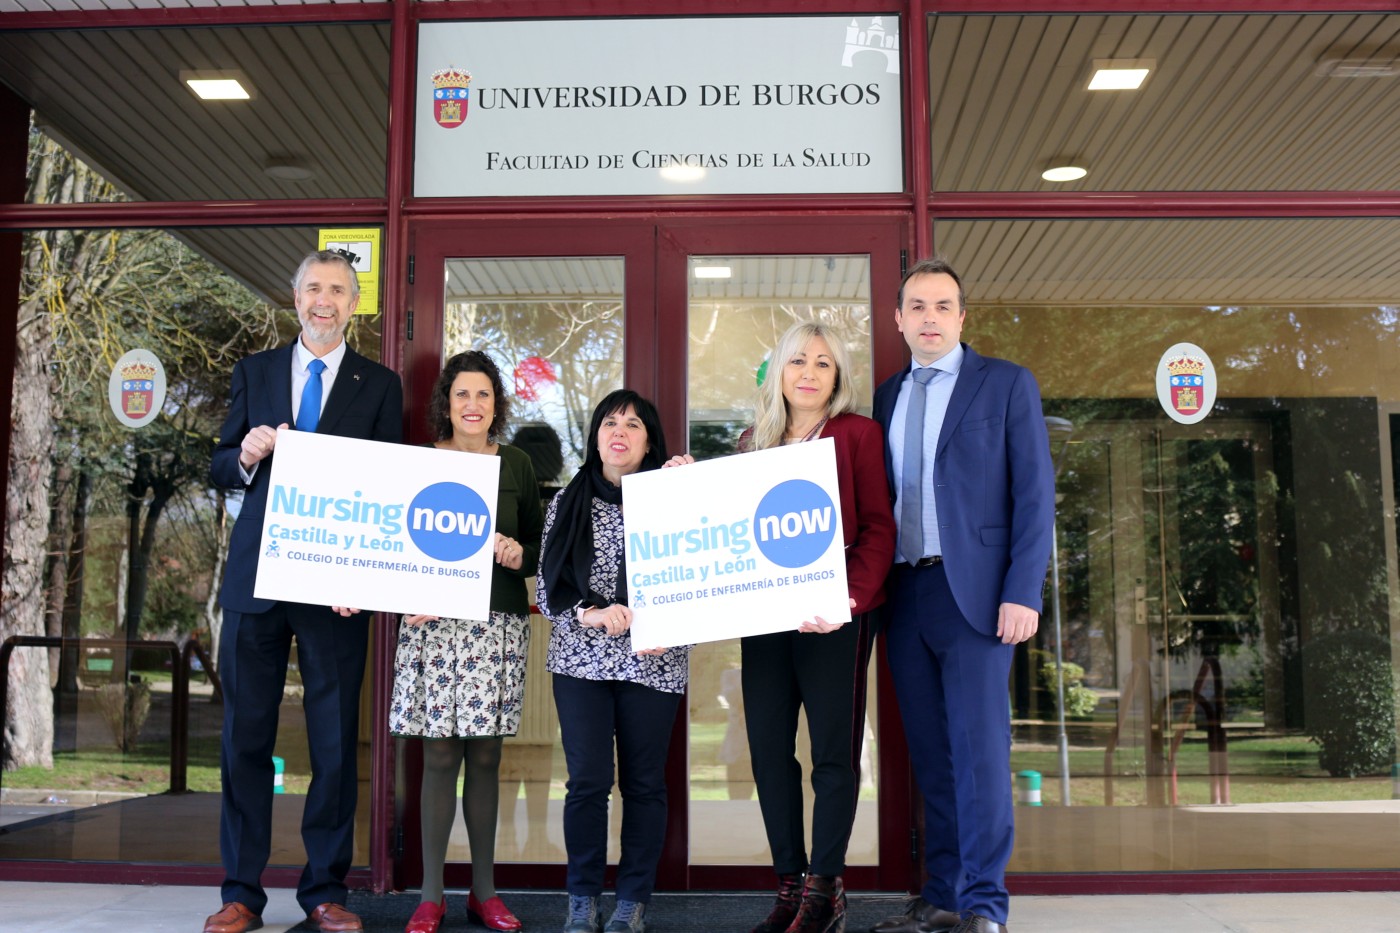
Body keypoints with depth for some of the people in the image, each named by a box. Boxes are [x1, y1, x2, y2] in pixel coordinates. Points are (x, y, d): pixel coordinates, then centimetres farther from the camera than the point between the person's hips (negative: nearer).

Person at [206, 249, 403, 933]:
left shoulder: (379, 386, 6)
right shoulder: (253, 372, 12)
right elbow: (220, 468, 12)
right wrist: (245, 457, -12)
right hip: (255, 576, 2)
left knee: (335, 742, 4)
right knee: (245, 737, 6)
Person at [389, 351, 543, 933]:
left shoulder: (516, 465, 9)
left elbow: (536, 544, 14)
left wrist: (520, 554, -8)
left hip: (498, 623, 1)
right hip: (435, 621, -1)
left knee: (485, 756, 6)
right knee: (439, 756, 0)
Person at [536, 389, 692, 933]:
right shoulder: (568, 504, 7)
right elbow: (547, 589, 4)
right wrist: (593, 614, -12)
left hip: (653, 661, 0)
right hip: (581, 659, 0)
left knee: (644, 783, 3)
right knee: (588, 780, -4)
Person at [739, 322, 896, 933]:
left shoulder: (857, 434, 1)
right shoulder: (754, 440, 14)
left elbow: (878, 527, -5)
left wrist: (852, 595, -20)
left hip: (833, 613, -5)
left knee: (834, 749, 1)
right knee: (768, 747, 6)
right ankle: (789, 884, 17)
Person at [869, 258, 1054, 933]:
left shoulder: (1007, 384, 2)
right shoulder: (887, 397, 15)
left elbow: (1035, 493, -3)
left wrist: (1023, 593, -12)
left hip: (974, 591, -5)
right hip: (904, 593, 5)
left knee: (979, 748, -5)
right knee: (930, 754, 9)